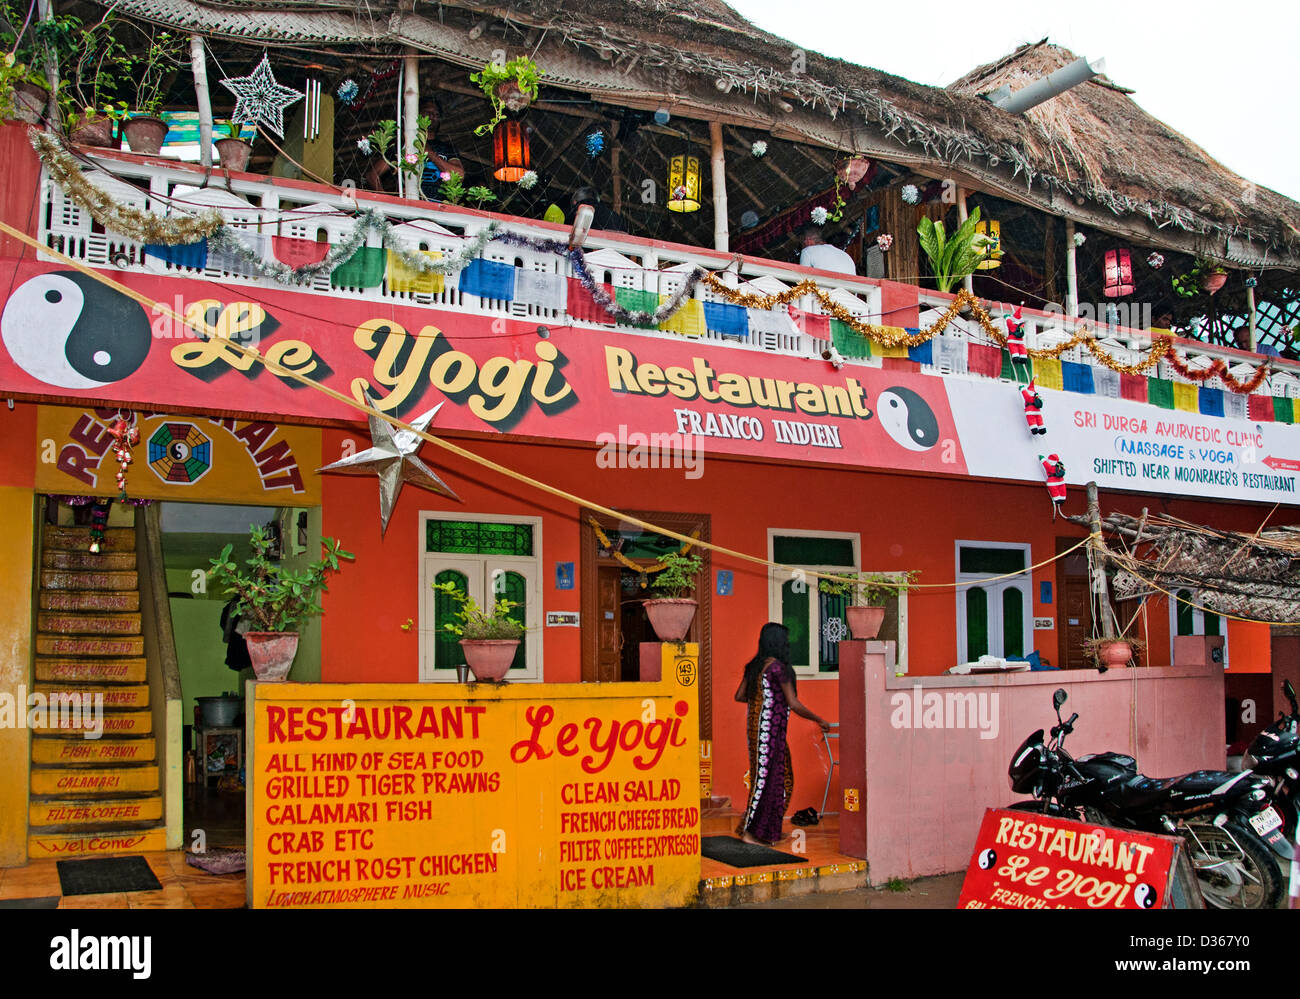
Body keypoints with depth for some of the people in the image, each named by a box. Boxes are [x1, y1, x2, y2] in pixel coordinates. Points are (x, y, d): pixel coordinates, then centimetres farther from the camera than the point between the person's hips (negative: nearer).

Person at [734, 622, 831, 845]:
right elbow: (793, 704, -15)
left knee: (783, 778, 16)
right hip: (770, 731, -9)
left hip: (755, 728, 9)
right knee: (765, 779, -1)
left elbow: (739, 696, 14)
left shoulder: (754, 666, 9)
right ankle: (750, 832, 4)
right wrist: (819, 720, -4)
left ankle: (770, 830, 21)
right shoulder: (778, 667, -15)